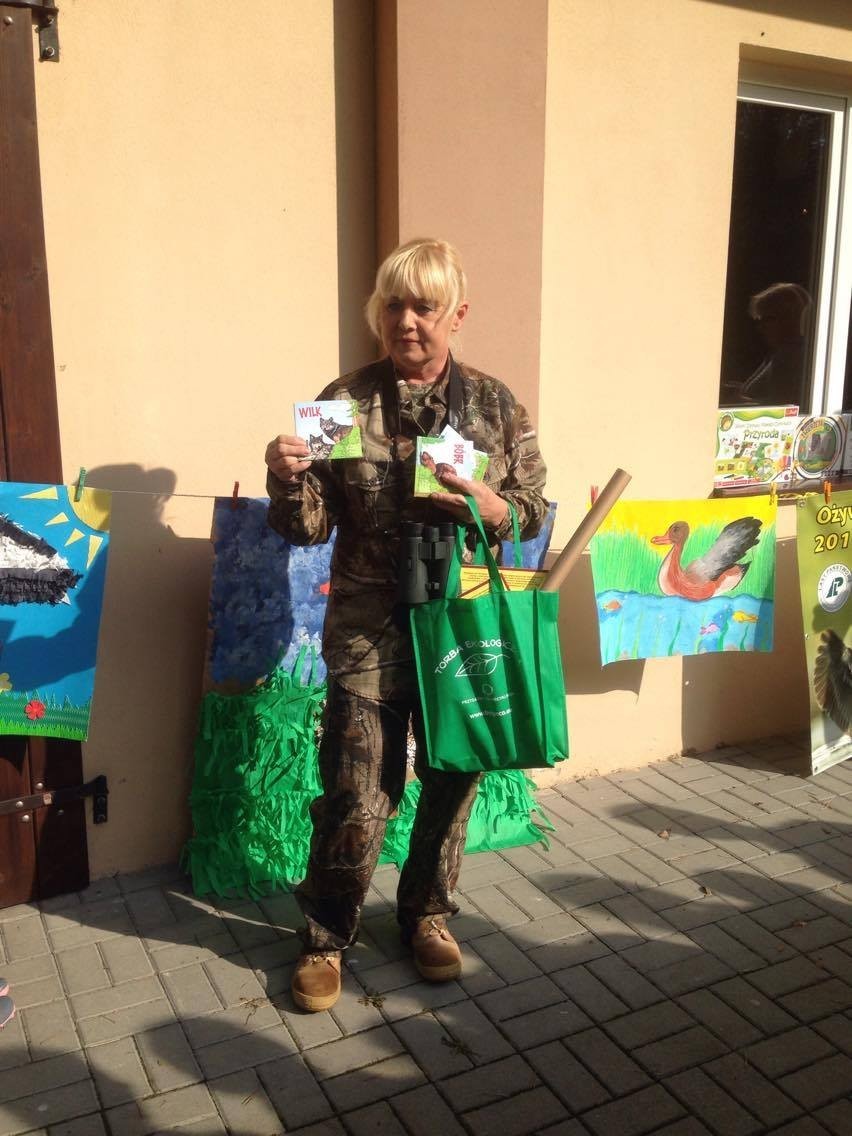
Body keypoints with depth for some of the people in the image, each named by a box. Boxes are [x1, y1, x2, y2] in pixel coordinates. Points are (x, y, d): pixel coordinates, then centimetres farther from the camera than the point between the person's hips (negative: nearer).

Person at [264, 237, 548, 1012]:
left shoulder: (495, 404, 1)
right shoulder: (345, 401, -2)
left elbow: (534, 512, 3)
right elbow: (310, 526, -3)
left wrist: (486, 504, -17)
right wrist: (287, 479, -24)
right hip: (370, 632, -2)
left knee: (452, 779, 14)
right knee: (356, 797, 0)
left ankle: (427, 913, 39)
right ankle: (327, 936, 25)